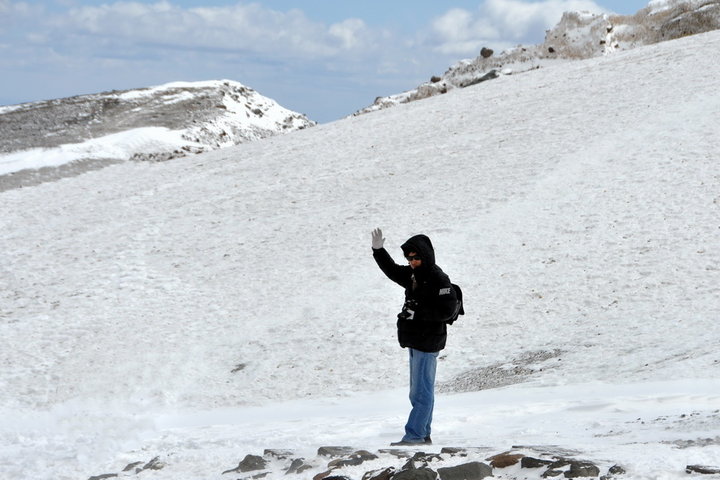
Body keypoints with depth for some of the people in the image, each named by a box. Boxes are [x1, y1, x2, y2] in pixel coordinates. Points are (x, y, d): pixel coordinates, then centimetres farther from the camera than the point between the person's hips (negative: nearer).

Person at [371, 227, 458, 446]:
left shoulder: (438, 279, -15)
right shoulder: (412, 275, 11)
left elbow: (447, 310, -20)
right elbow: (391, 270, 25)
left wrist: (417, 312, -22)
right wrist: (378, 250, 12)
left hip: (428, 342, -9)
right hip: (415, 340, 9)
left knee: (421, 391, -9)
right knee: (419, 390, 13)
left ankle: (413, 435, -9)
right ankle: (423, 435, 20)